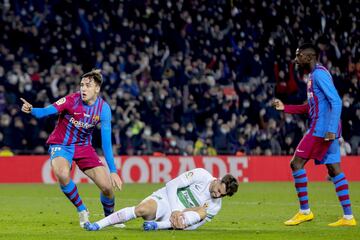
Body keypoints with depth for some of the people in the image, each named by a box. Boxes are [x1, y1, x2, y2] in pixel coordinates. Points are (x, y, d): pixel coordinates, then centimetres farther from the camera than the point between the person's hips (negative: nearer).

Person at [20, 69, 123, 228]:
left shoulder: (103, 108, -12)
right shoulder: (71, 100, -20)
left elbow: (106, 142, -9)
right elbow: (46, 111, -33)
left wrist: (113, 171, -11)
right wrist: (31, 110, -55)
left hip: (84, 146, 3)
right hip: (61, 145, -3)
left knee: (107, 186, -8)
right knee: (62, 175, -35)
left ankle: (109, 217, 24)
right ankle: (82, 211, -10)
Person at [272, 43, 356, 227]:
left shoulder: (319, 73, -11)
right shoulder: (312, 75, 20)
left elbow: (336, 101, -19)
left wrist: (331, 129, -25)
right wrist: (285, 108, 20)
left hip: (321, 128, -10)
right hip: (328, 130, 10)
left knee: (296, 163, -6)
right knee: (334, 170, 6)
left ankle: (305, 211, -4)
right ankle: (348, 217, 3)